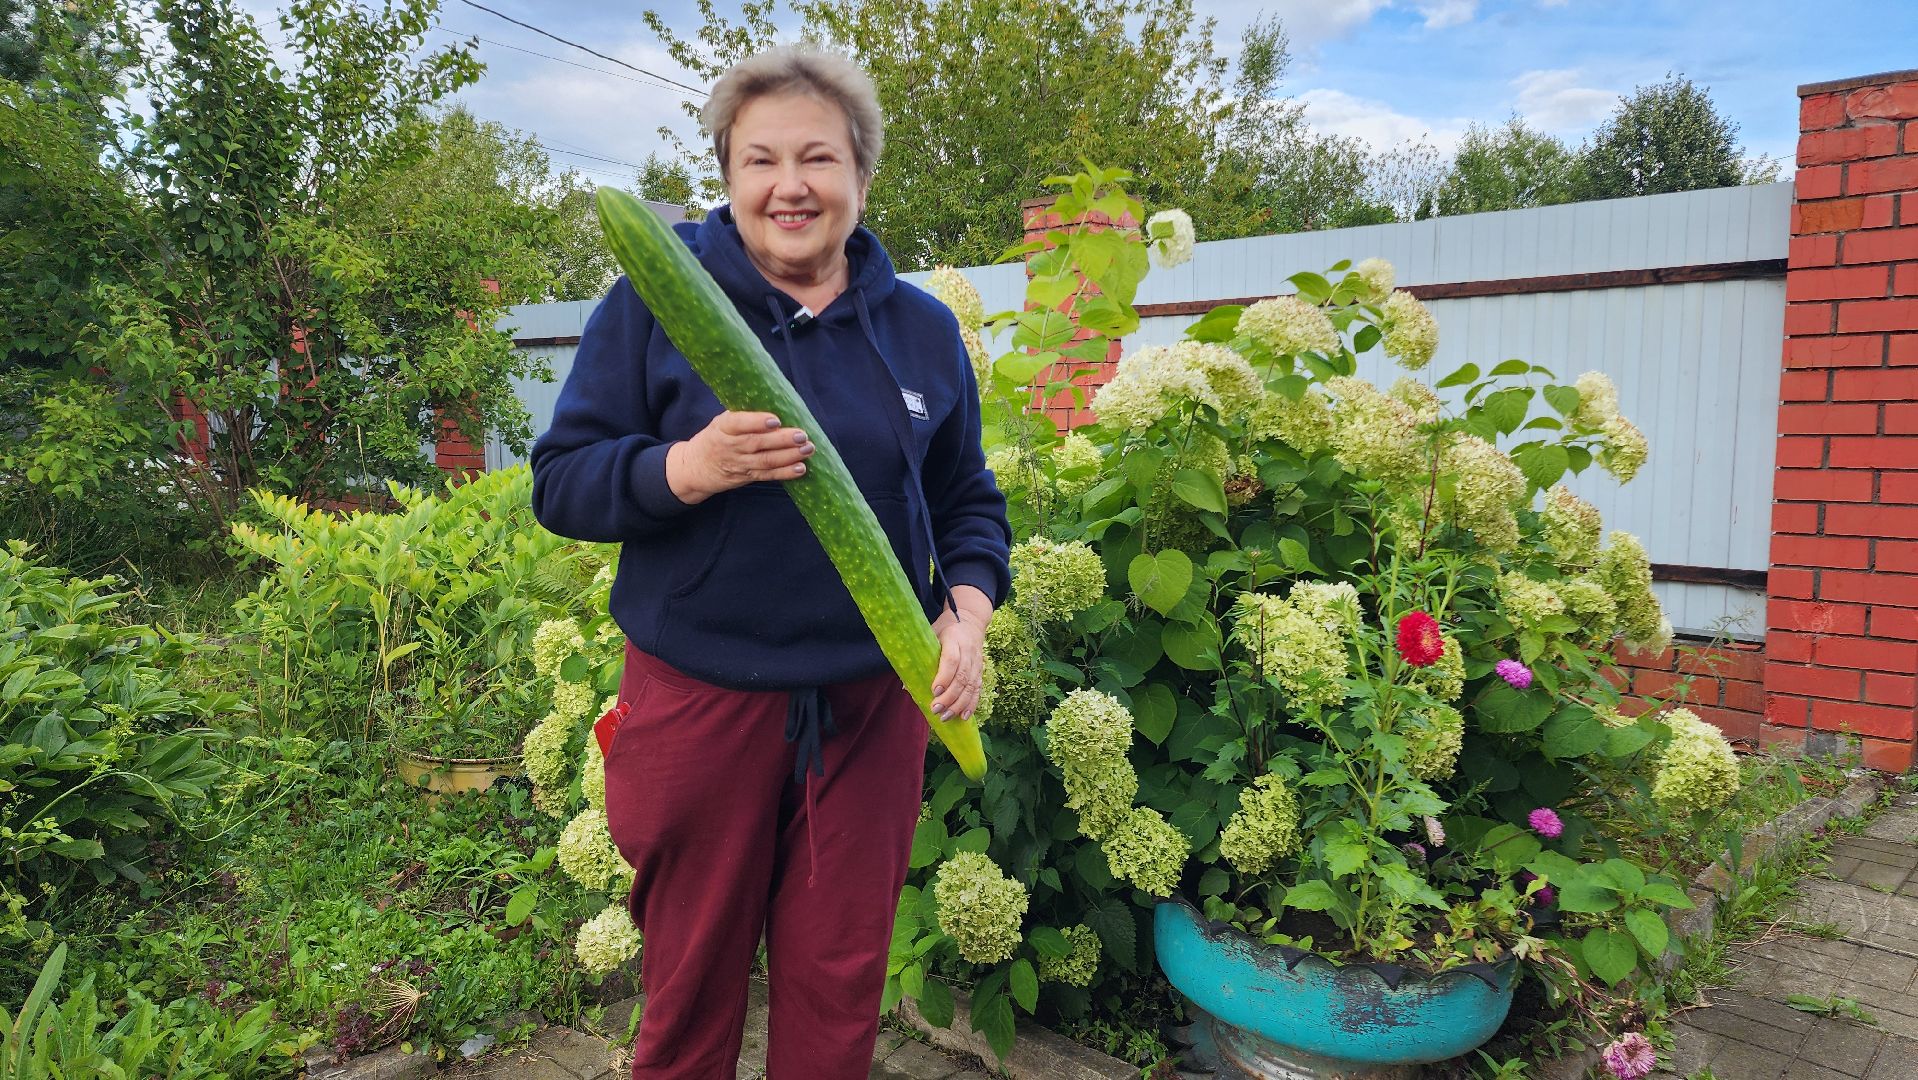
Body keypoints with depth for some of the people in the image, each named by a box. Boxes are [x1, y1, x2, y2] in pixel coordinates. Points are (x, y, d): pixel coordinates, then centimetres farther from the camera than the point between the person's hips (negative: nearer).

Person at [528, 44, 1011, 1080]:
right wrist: (685, 469, -23)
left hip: (872, 705, 2)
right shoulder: (657, 299, -3)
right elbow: (560, 482, -4)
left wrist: (969, 607, -5)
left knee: (839, 986, 16)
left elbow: (967, 499, 14)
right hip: (698, 699, -2)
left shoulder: (922, 328, 6)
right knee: (690, 986, 17)